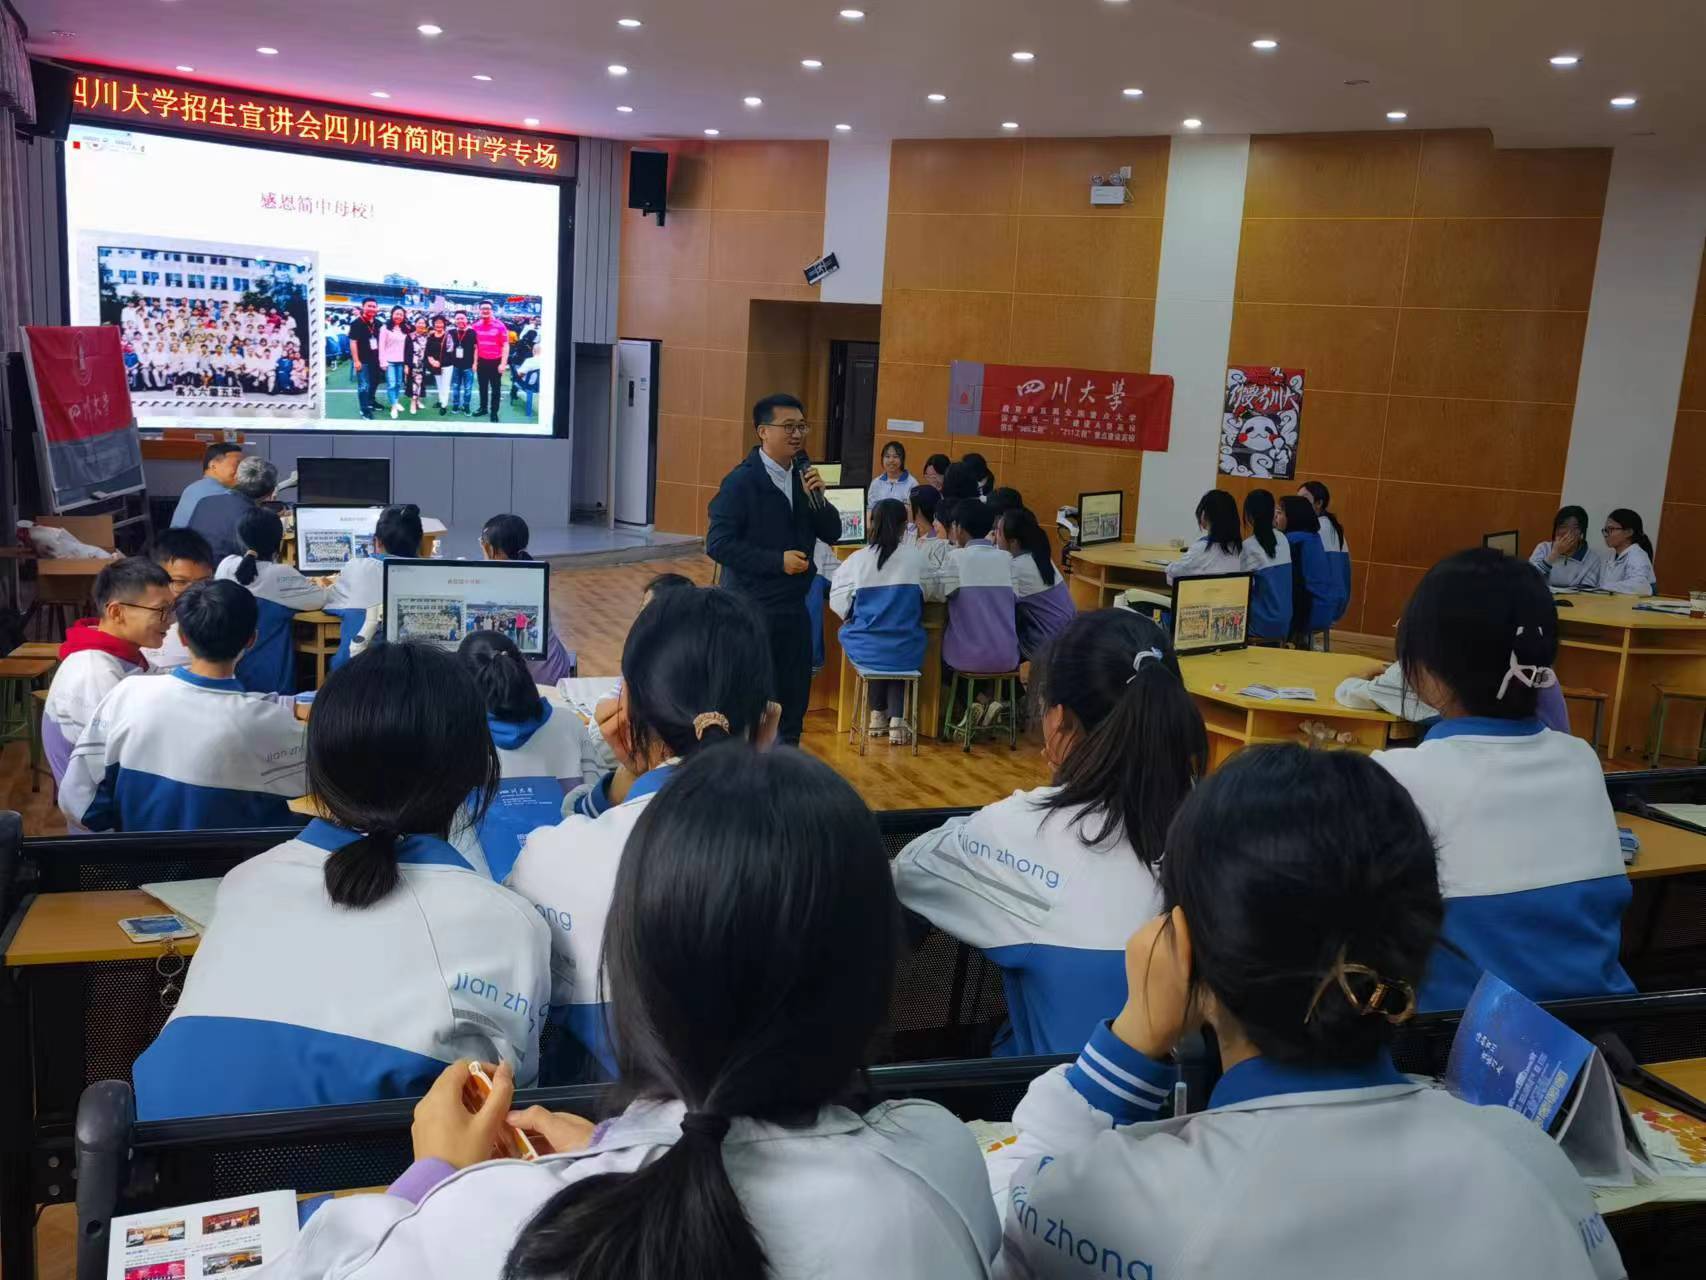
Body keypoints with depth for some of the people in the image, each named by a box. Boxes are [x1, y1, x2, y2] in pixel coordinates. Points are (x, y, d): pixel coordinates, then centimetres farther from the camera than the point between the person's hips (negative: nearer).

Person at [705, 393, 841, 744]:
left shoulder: (803, 478, 9)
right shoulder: (741, 481, -12)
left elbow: (832, 534, 9)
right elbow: (718, 543, -17)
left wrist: (817, 497, -9)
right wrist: (777, 560, -20)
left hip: (794, 607, 7)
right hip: (751, 610, -7)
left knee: (794, 701, 12)